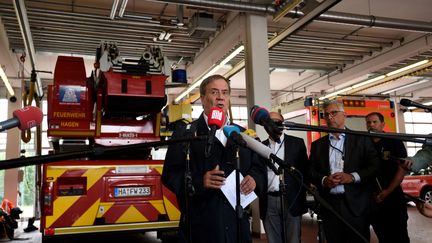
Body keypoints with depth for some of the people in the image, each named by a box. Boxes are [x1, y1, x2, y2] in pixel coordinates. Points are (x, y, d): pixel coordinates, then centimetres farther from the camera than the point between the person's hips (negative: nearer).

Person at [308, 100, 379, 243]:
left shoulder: (361, 139, 6)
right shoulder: (317, 145, 13)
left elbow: (375, 166, 0)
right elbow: (311, 172, 9)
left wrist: (352, 177, -14)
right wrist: (323, 180, -11)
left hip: (356, 206, -2)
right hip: (329, 206, 2)